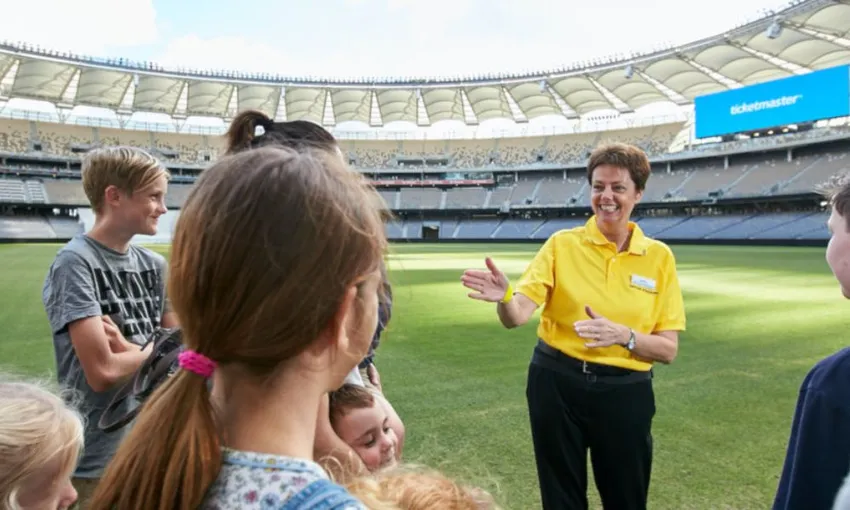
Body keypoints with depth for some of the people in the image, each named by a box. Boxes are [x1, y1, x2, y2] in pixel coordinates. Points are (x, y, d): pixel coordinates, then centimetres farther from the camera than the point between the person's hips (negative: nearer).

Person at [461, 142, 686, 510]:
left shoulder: (659, 257, -1)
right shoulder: (562, 244, -5)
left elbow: (668, 348, -2)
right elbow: (518, 315, -15)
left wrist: (623, 335, -21)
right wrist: (504, 298, -37)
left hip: (625, 393, 1)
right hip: (557, 384, -1)